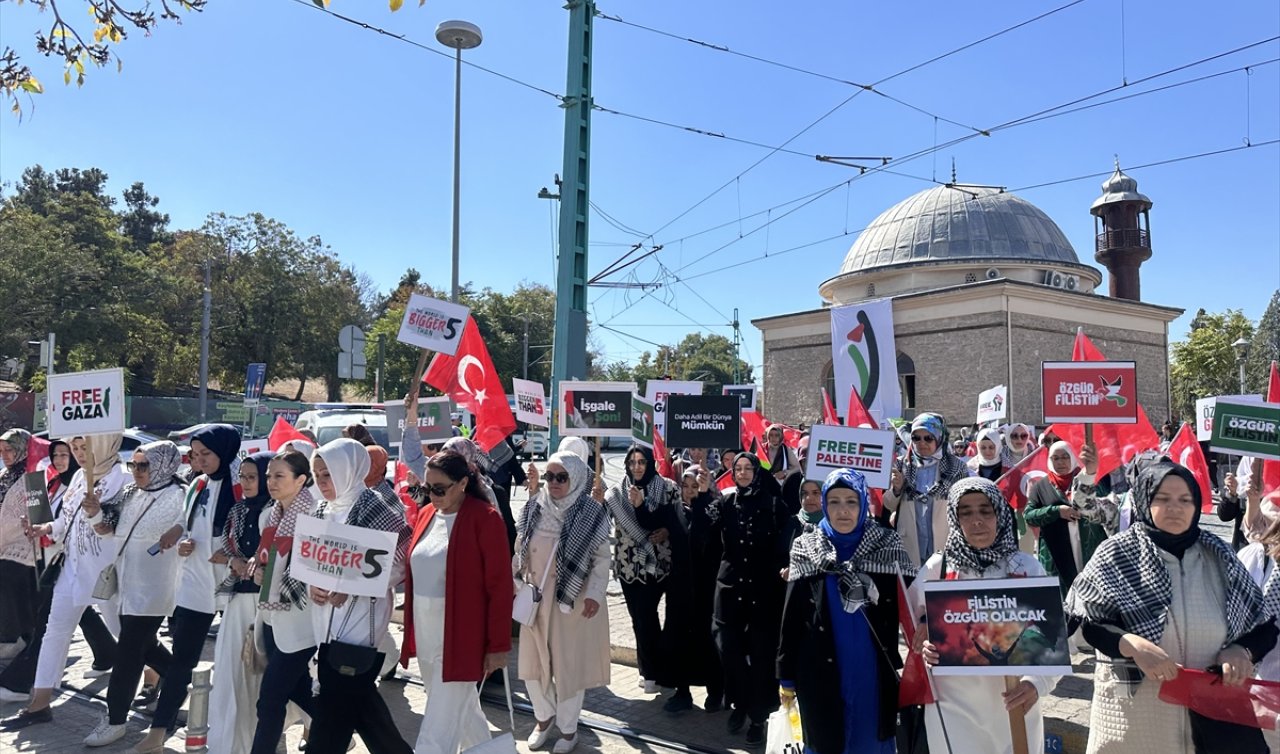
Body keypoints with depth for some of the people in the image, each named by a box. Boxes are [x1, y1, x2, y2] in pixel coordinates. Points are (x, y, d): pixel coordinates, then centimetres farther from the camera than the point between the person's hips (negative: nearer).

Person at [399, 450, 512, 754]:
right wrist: (411, 632, 13)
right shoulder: (427, 514, 6)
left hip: (459, 639, -7)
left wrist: (498, 644, -12)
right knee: (462, 709, 23)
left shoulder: (485, 519, -14)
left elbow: (500, 586, -13)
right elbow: (417, 571, 15)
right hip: (425, 636, 7)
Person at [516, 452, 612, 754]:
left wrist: (595, 593, -18)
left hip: (572, 598, -4)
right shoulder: (535, 507, 0)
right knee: (532, 661, 13)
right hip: (535, 597, 4)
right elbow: (520, 548, 10)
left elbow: (602, 558, -8)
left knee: (568, 663, 7)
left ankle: (568, 727, 26)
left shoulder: (591, 513, -11)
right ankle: (544, 716, 37)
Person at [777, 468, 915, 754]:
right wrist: (786, 677, 2)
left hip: (873, 674, 0)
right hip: (821, 674, 1)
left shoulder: (889, 547, -4)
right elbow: (791, 617, 1)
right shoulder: (806, 550, -2)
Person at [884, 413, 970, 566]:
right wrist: (896, 489, -10)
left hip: (945, 546, -1)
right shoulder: (903, 466, 4)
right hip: (909, 547, 2)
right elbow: (889, 506, 9)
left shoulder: (956, 467, -1)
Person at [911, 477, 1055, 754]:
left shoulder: (1027, 567, -4)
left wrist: (1036, 682, -20)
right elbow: (913, 625, 4)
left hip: (1015, 706, 1)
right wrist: (926, 648, -17)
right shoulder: (937, 567, -4)